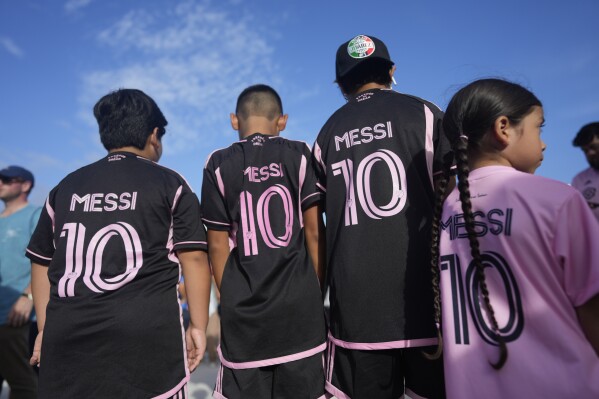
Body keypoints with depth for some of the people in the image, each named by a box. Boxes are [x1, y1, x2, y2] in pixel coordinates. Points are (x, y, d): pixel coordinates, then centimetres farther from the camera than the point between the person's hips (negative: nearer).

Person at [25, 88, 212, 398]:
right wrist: (198, 326, 2)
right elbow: (193, 257, -3)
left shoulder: (66, 187, 14)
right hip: (148, 334, -3)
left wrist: (45, 328, 24)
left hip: (69, 334, 4)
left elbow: (42, 263, 17)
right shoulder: (169, 184, 2)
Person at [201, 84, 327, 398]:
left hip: (244, 306, 0)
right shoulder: (300, 156, -1)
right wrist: (320, 287, 8)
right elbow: (315, 231, -3)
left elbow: (218, 245, -1)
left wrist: (227, 297, 11)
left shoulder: (218, 164, -1)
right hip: (300, 301, 0)